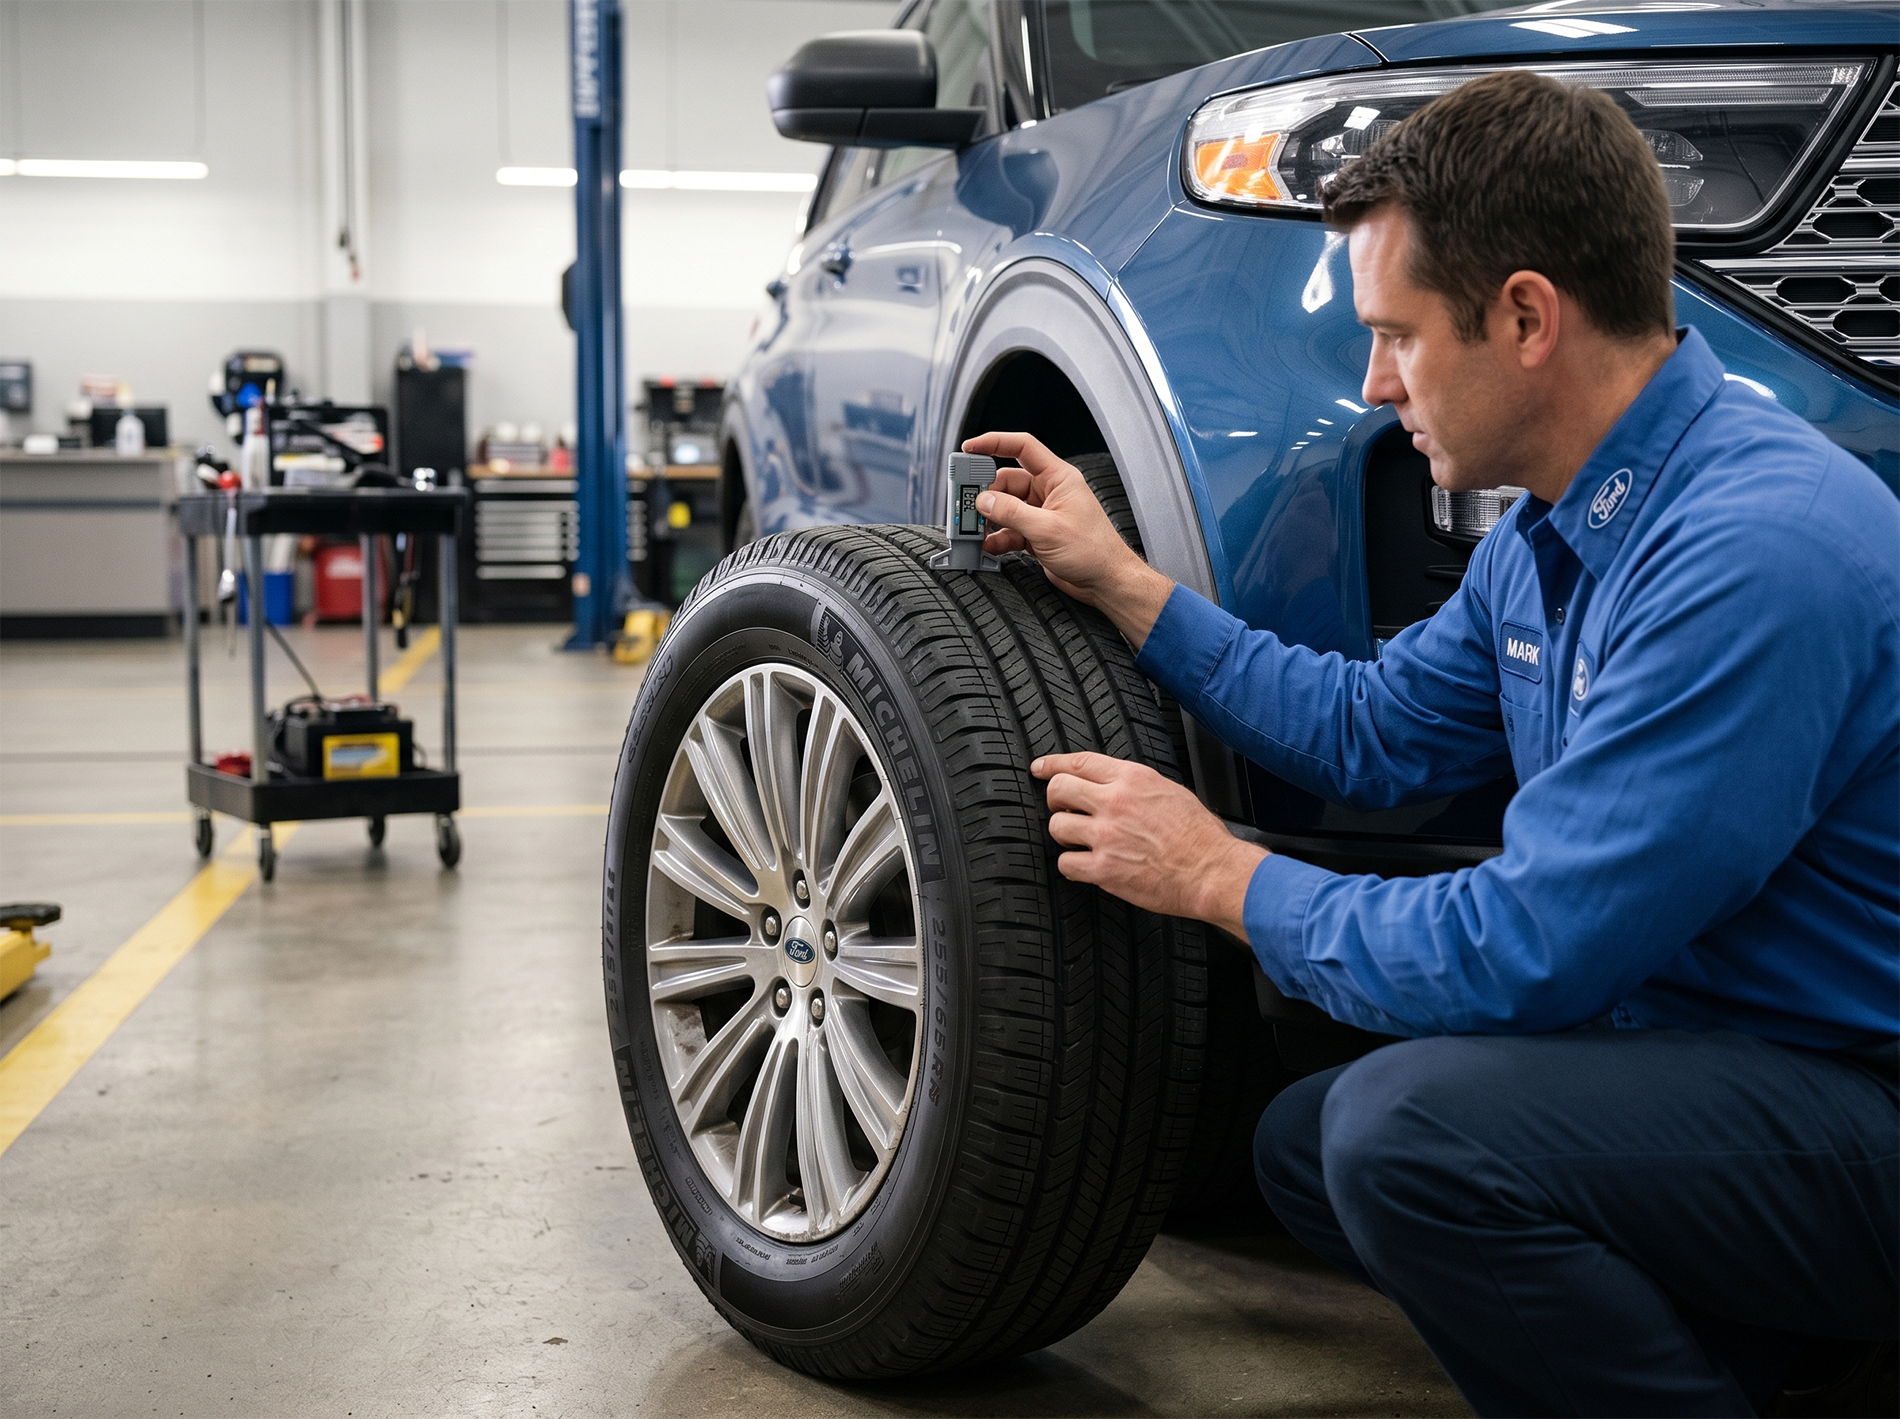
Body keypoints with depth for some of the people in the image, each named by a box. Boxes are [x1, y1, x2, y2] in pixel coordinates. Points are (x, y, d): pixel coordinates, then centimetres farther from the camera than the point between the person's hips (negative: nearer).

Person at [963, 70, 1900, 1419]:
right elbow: (1378, 733, 19)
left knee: (1411, 1131, -28)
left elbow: (1527, 954, -27)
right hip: (1716, 1041, 10)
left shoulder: (1752, 547, -26)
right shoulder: (1556, 530, 5)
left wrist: (1224, 877, -12)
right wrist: (1120, 580, 15)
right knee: (1310, 1141, 12)